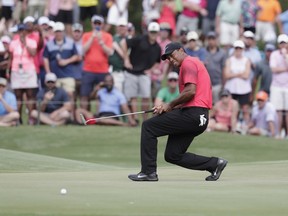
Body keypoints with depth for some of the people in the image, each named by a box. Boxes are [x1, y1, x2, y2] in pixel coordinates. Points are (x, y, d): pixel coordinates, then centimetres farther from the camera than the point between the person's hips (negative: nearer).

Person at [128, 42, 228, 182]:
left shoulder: (188, 63, -4)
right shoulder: (194, 64, 27)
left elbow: (190, 91, -19)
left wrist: (170, 105, -7)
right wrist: (166, 108, 12)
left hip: (192, 114, -10)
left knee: (148, 127, -6)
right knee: (172, 155, 12)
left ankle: (148, 172, -8)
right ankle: (213, 163, 8)